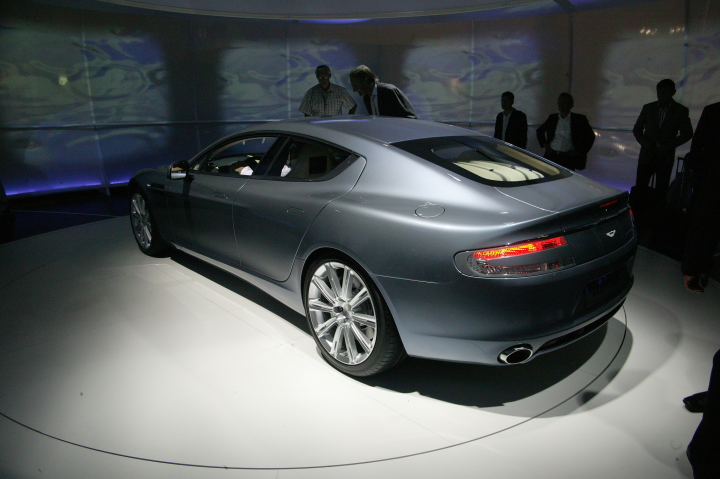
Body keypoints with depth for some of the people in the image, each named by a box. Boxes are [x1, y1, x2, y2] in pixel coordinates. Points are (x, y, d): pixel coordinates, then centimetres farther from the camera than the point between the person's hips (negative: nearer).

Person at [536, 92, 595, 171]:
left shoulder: (579, 119, 2)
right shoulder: (552, 118, 9)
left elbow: (590, 137, 7)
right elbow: (540, 131, 22)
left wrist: (579, 151, 1)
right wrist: (545, 145, 11)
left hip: (568, 158, -2)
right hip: (551, 156, 2)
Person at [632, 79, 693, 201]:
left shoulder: (681, 111, 4)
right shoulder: (648, 108, 7)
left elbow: (687, 134, 3)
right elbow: (637, 129, 8)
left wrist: (667, 147, -10)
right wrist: (647, 146, -8)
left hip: (665, 158, -1)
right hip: (647, 156, 1)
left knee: (661, 192, -2)